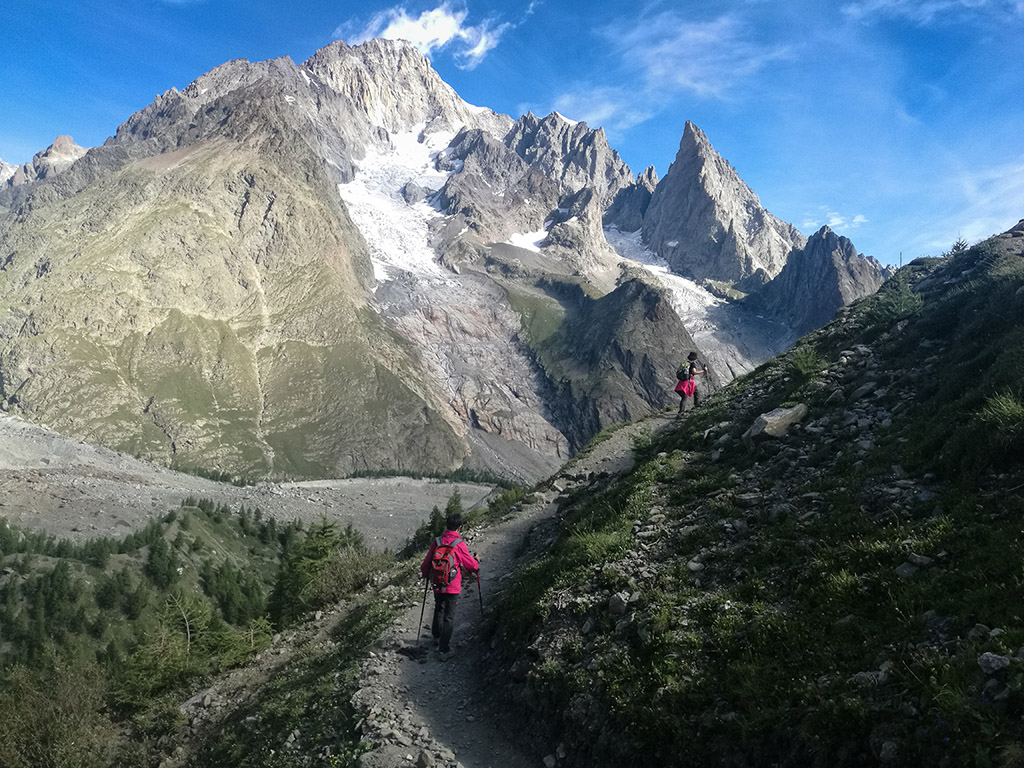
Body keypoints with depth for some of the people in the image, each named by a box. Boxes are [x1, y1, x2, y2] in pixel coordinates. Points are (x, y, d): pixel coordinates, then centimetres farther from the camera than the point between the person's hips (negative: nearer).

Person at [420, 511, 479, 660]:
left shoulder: (436, 542, -6)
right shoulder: (459, 545, -16)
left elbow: (426, 562, 3)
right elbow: (471, 565, -7)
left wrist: (425, 574, 24)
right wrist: (477, 563, 17)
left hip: (437, 585, 4)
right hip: (453, 587, -4)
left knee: (438, 612, 24)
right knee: (449, 617, 2)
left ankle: (437, 639, 40)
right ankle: (445, 649, 3)